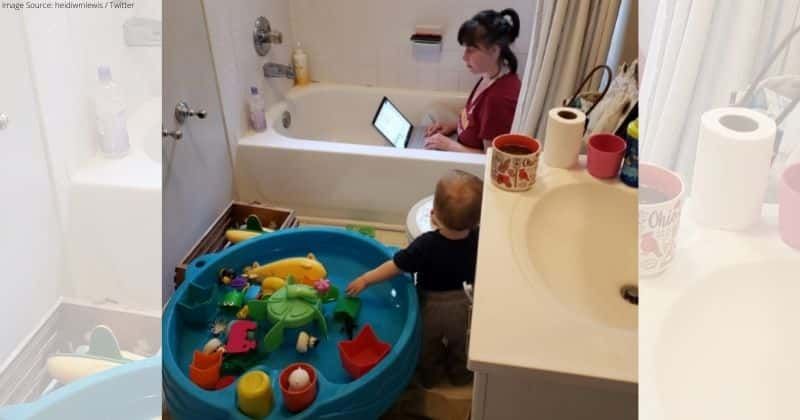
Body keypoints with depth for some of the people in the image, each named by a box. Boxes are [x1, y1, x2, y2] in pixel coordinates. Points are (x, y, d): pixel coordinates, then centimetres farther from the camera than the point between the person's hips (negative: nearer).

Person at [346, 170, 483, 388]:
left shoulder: (426, 245, -34)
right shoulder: (478, 240, -27)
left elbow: (395, 266, -23)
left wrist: (365, 279, -10)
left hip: (431, 308, -2)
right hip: (462, 307, 2)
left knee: (428, 349, 29)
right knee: (461, 350, 31)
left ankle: (431, 376, 52)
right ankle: (461, 375, 54)